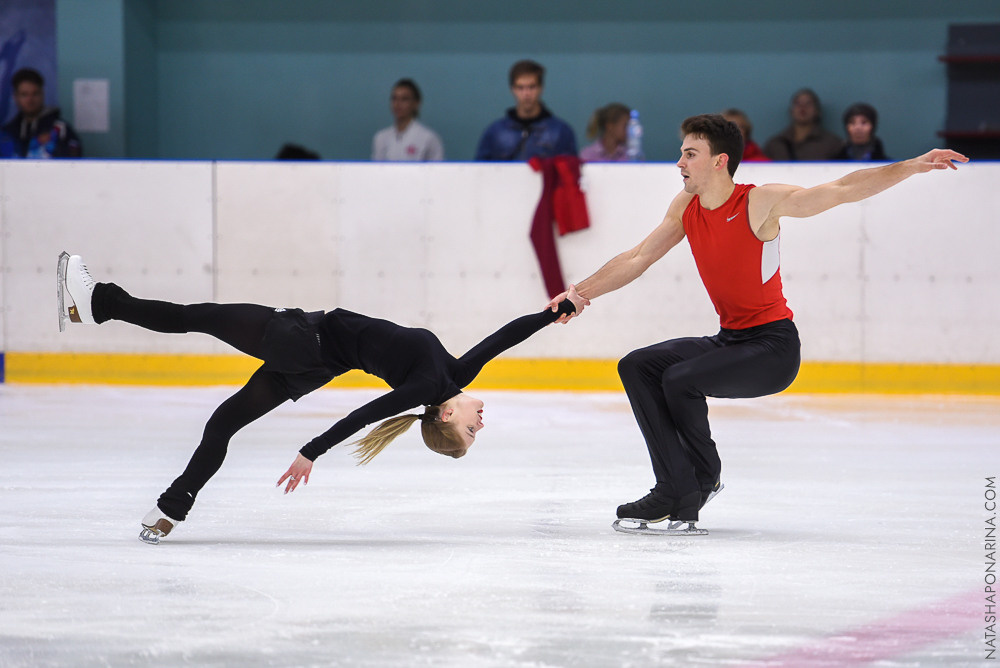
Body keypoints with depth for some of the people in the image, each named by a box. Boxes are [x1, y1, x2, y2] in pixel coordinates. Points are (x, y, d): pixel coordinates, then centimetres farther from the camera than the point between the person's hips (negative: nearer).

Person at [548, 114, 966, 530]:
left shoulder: (760, 203, -14)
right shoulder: (685, 207, 5)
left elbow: (844, 190, -17)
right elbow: (639, 258, 12)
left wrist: (913, 166, -26)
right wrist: (583, 292, 2)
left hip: (774, 348, -7)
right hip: (728, 340, 7)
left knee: (679, 379, -25)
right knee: (636, 367, -6)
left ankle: (705, 479, -1)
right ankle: (676, 489, -8)